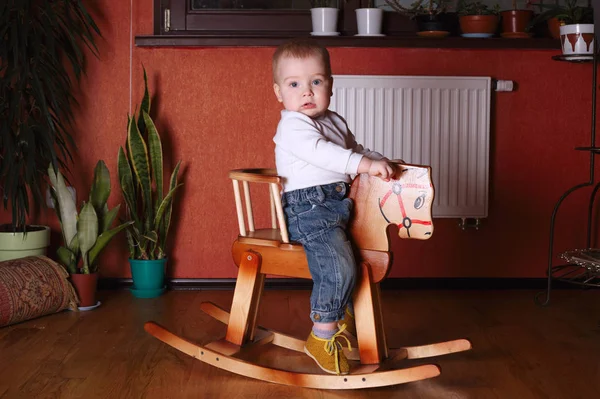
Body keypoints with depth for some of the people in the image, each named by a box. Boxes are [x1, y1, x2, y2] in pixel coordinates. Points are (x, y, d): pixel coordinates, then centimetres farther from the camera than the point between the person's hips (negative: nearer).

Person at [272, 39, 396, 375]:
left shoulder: (334, 122, 19)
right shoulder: (292, 126, -12)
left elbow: (354, 148, 33)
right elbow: (321, 153, -27)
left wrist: (382, 162, 17)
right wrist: (367, 164, -31)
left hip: (336, 205, 10)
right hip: (307, 208, -10)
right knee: (338, 265, -27)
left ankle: (344, 315, 34)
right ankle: (322, 335, -11)